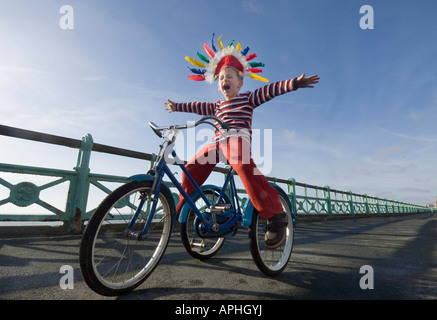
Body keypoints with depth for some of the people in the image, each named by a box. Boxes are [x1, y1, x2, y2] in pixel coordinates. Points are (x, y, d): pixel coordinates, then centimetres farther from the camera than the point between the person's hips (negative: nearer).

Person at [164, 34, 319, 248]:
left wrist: (293, 83, -7)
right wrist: (177, 107, 50)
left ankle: (274, 216, -37)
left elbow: (270, 90, 5)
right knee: (191, 168, -5)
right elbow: (199, 107, 40)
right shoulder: (217, 106, 29)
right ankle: (182, 209, 15)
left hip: (238, 137, -6)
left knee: (242, 164, -38)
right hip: (217, 142, 6)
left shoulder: (248, 98, 15)